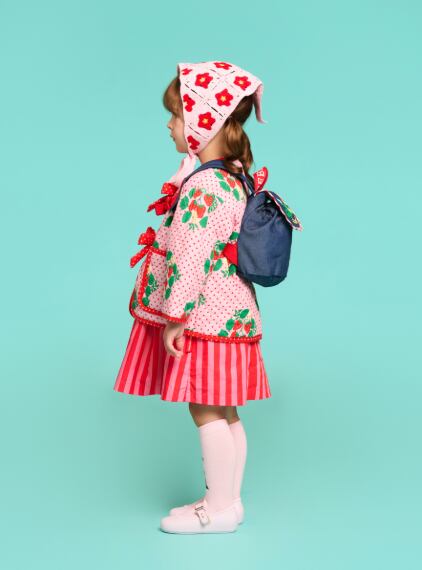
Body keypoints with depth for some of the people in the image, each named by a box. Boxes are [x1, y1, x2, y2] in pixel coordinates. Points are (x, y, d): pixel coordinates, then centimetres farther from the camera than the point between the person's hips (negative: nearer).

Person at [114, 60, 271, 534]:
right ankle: (229, 500, 26)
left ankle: (219, 509, 12)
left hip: (205, 316, -10)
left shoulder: (201, 186, -20)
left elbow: (190, 258, -22)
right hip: (228, 312, 10)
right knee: (224, 412, 15)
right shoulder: (232, 177, 11)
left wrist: (173, 317, -16)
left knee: (205, 410, 0)